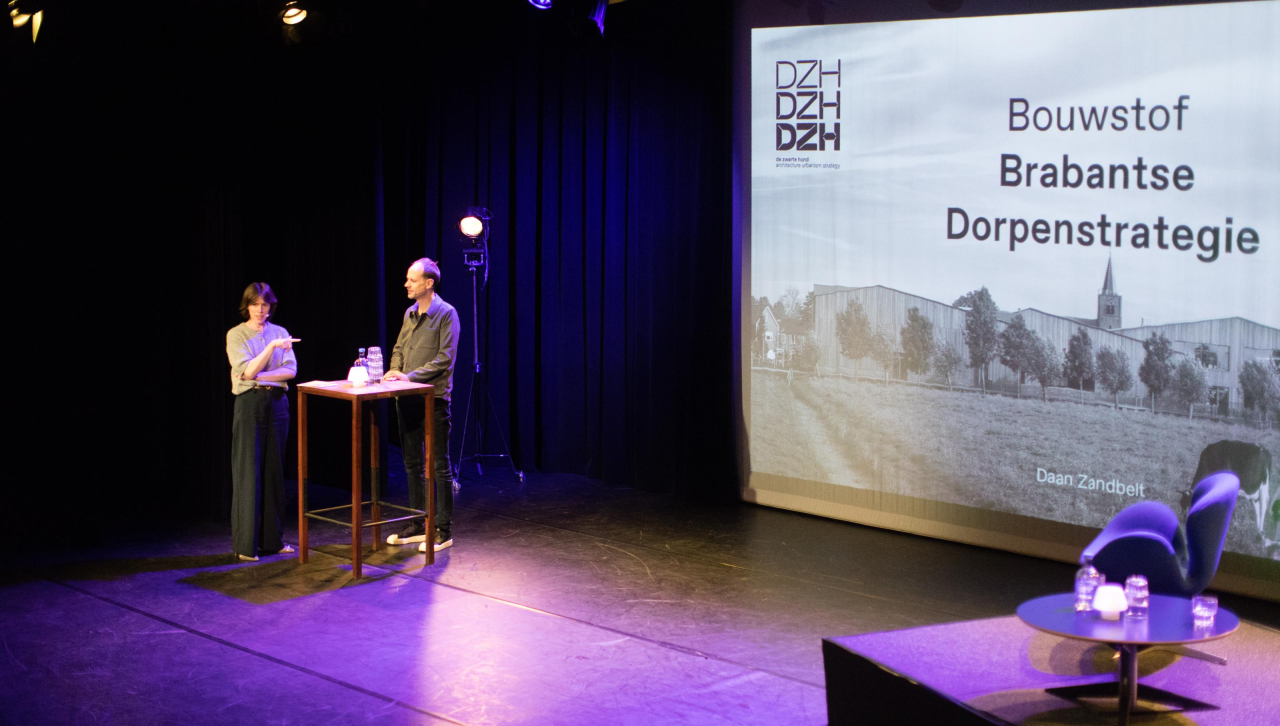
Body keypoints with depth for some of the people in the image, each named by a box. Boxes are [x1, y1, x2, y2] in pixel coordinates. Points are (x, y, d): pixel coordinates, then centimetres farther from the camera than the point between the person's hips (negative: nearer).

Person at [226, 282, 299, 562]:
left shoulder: (279, 332, 10)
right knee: (248, 473, -5)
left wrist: (259, 376, -12)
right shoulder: (236, 335, -1)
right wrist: (272, 346, -18)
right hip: (249, 404, -4)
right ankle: (246, 544, -1)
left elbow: (291, 369, 0)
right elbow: (247, 370, -12)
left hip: (277, 403, 4)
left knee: (274, 471, 7)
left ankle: (271, 539, 15)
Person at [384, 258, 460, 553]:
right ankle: (418, 525, 21)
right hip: (408, 399, 7)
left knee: (440, 466, -1)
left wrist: (410, 376, -19)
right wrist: (394, 371, -2)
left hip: (434, 398, -7)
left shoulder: (446, 313, -9)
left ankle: (444, 530, 3)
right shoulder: (410, 313, 13)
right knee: (413, 464, 12)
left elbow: (445, 358, -15)